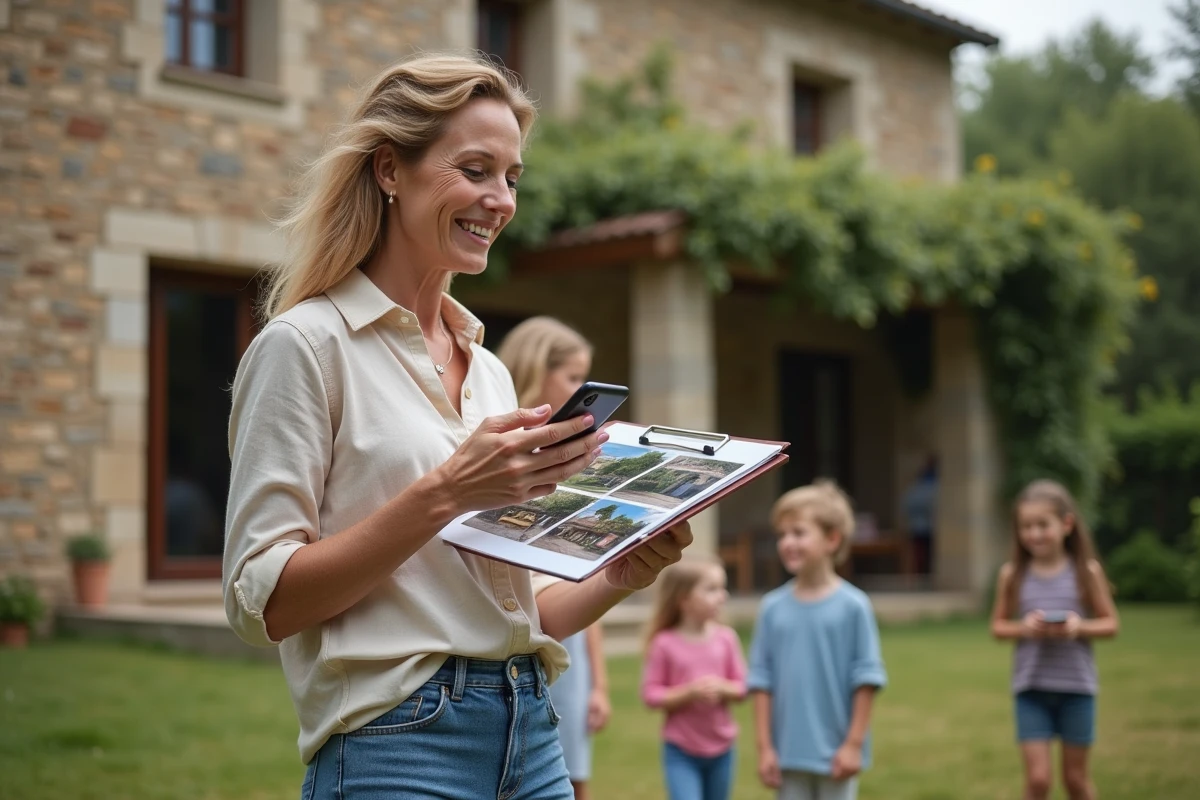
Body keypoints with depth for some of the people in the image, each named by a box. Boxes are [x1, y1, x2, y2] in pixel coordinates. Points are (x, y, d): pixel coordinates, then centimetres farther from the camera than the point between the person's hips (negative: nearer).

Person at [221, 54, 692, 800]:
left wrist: (616, 579, -2)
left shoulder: (489, 369, 12)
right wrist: (443, 493, -21)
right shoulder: (306, 345, -7)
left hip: (531, 733, 6)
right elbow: (263, 601, -13)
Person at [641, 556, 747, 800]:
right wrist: (689, 692, -23)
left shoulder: (725, 638, -3)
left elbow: (741, 687, 4)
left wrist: (722, 688, -18)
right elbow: (651, 694, -9)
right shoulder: (665, 643, -12)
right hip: (681, 752, -4)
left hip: (721, 750, 4)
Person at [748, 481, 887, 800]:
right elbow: (762, 680, 1)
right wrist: (764, 746, -1)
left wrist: (854, 743, -8)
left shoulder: (853, 606, -9)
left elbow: (866, 679, -7)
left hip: (835, 750, -3)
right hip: (789, 751, 3)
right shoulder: (772, 607, -1)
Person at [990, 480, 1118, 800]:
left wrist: (1080, 626, -19)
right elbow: (998, 626, 5)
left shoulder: (1086, 571, -4)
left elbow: (1110, 623, 1)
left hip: (1077, 687, 0)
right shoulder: (1013, 575, -2)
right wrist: (1023, 627, -16)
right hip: (1030, 688, 0)